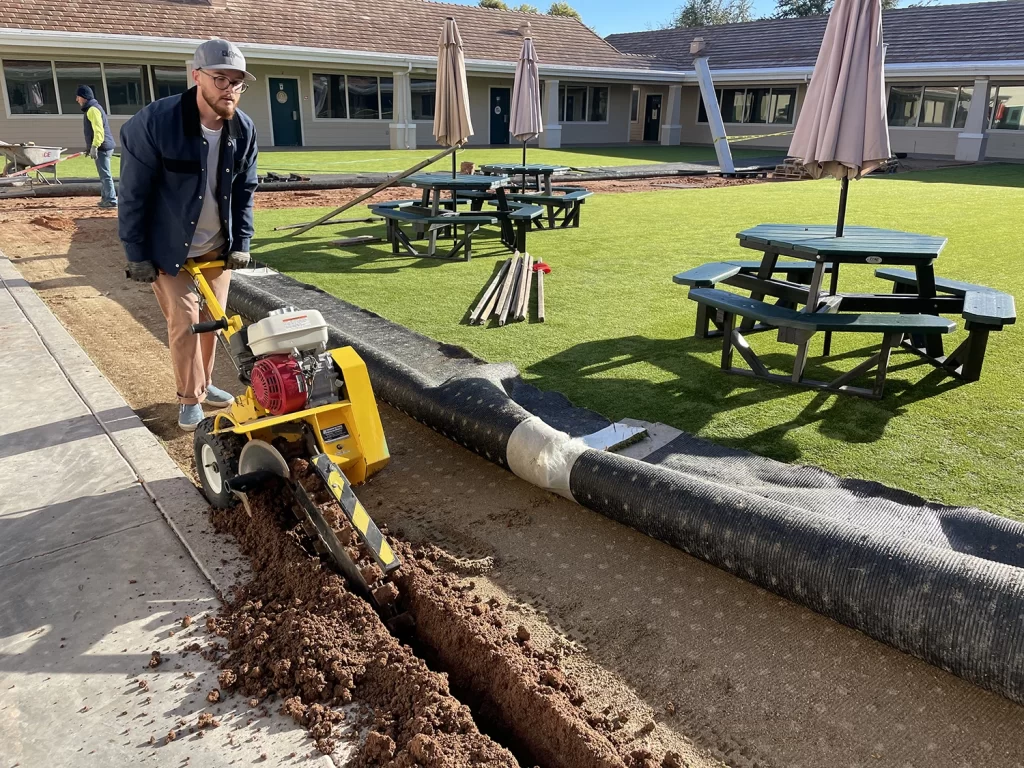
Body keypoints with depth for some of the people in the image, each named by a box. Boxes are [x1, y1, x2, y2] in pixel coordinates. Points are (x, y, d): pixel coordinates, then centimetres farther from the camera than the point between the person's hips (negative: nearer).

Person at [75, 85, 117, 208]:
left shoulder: (93, 109, -11)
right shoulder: (93, 107, 22)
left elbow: (98, 130, -22)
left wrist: (94, 146, -26)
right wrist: (89, 146, 30)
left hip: (102, 147, -11)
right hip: (104, 147, 11)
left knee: (105, 174, -9)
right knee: (103, 174, 14)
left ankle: (111, 200, -9)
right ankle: (105, 198, 20)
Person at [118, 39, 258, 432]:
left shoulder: (244, 129, -7)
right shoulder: (154, 122, -22)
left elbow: (245, 191, 4)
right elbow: (134, 194, -16)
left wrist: (241, 243, -2)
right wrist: (136, 254, -14)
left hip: (217, 246, 5)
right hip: (169, 247, -4)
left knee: (213, 319, 12)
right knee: (185, 322, -1)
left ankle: (203, 384, 31)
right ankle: (190, 397, 16)